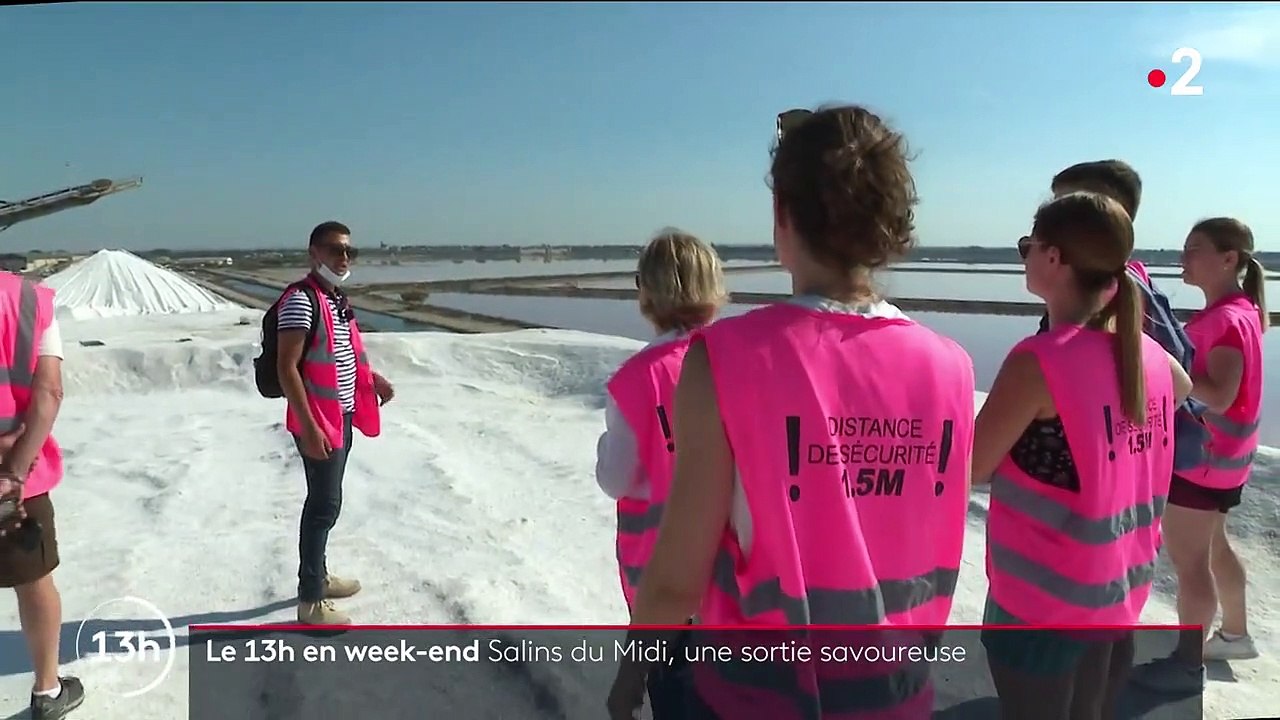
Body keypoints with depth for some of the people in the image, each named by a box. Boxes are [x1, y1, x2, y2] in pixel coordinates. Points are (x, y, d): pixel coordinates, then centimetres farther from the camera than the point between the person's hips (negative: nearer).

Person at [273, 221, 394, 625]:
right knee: (325, 504, -5)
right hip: (318, 423, -9)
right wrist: (309, 427, -26)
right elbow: (287, 367, -22)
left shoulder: (338, 299, 12)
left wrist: (372, 378, 14)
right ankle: (309, 601, 5)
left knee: (325, 501, 18)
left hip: (341, 416, 9)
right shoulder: (300, 299, -17)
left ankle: (318, 577, 32)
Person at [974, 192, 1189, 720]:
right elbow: (1183, 388, 24)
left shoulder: (1040, 360, -23)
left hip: (1042, 603, -7)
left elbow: (968, 468, -16)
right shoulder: (1150, 356, -1)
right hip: (1122, 595, 7)